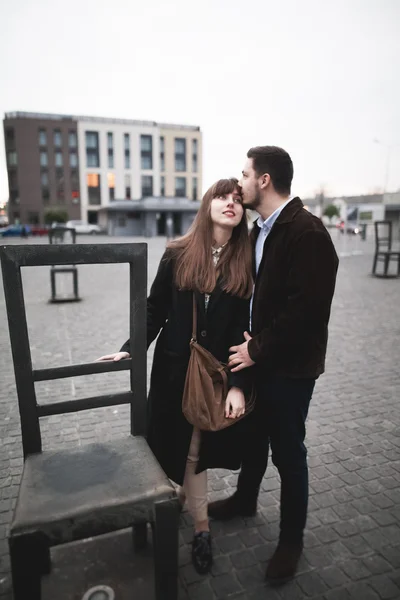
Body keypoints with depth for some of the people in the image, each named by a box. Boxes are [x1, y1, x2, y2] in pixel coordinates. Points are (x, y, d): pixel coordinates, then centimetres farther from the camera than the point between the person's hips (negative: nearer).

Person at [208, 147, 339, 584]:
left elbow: (306, 308, -24)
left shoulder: (307, 232, -20)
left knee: (287, 451, 9)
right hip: (259, 356, 8)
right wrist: (251, 341, 0)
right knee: (254, 435, 24)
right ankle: (245, 499, 49)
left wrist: (258, 350, -17)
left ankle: (291, 538, 34)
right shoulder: (259, 229, 7)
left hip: (290, 366, -7)